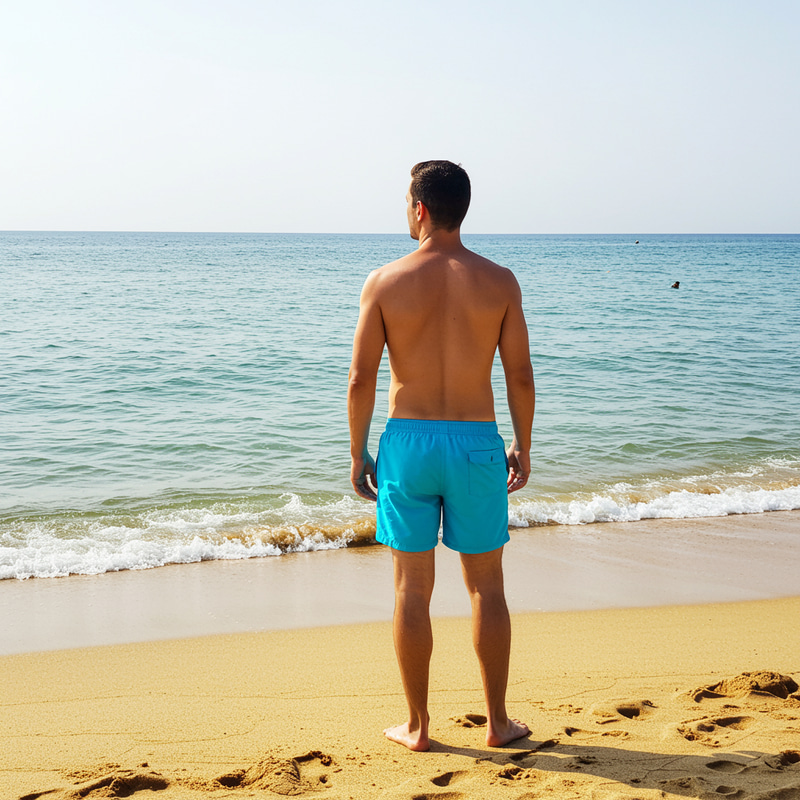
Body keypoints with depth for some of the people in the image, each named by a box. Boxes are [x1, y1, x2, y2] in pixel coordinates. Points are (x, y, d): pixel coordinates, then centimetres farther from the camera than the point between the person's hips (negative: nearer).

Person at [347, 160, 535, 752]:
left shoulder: (385, 282, -5)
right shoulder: (499, 282, -3)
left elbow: (361, 379, -5)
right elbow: (520, 375, -1)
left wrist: (358, 453, 5)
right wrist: (523, 447, 11)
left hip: (408, 440, 0)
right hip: (477, 442, 1)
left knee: (413, 590, 8)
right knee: (487, 587, 12)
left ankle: (418, 726, 17)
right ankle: (498, 721, 21)